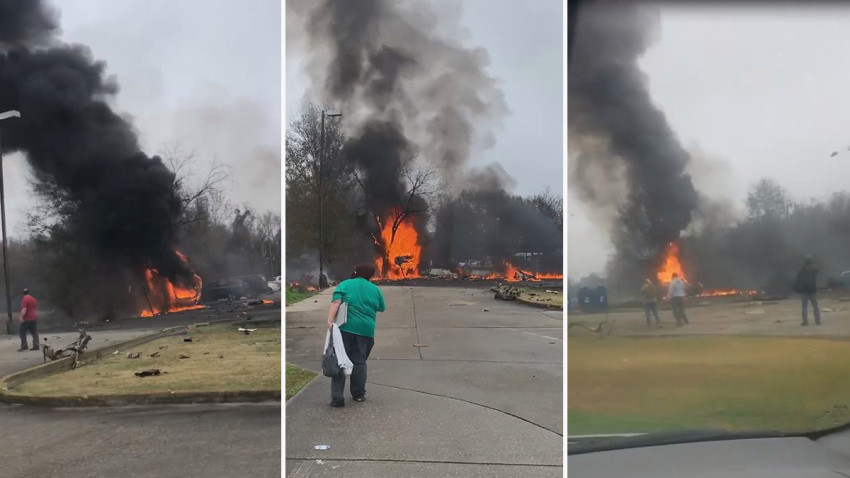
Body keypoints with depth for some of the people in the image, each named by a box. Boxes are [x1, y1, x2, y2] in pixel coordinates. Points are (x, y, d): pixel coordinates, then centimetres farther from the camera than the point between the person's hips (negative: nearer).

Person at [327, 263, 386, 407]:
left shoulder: (345, 284, 6)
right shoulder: (375, 289, 14)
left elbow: (335, 303, -8)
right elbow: (382, 309, 23)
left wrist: (330, 321, -16)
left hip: (346, 327, -2)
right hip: (366, 330, 2)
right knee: (359, 362, 14)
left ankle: (337, 397, -3)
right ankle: (359, 394, 18)